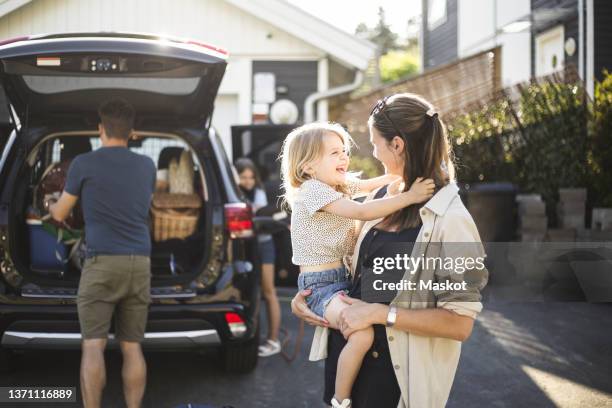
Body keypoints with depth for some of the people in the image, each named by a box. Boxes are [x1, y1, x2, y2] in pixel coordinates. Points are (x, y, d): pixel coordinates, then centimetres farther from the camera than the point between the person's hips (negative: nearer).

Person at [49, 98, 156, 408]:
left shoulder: (84, 163, 0)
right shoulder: (147, 166, 12)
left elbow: (60, 214, 11)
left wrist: (52, 206, 36)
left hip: (102, 263, -4)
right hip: (140, 264, 4)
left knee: (93, 346, -5)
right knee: (131, 347, 7)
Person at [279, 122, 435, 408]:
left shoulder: (339, 183, 10)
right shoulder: (312, 190, -17)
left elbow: (373, 184, 22)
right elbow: (362, 212, -26)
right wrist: (409, 197, -27)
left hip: (343, 277, 10)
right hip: (319, 285, -10)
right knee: (362, 333, -29)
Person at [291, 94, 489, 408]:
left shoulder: (450, 220, -19)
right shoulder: (380, 198, 3)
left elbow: (460, 322, -22)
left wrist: (379, 313, -23)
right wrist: (303, 295, 2)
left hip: (397, 373, -6)